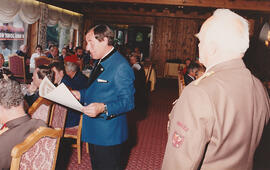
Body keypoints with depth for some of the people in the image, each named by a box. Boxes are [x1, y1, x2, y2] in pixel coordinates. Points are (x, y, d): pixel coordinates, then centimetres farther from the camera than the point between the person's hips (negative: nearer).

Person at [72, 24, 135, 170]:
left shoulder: (121, 67, -20)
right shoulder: (100, 62, 11)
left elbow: (128, 102, -23)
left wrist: (104, 108, -35)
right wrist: (80, 94, 6)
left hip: (109, 135, -9)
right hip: (93, 131, 9)